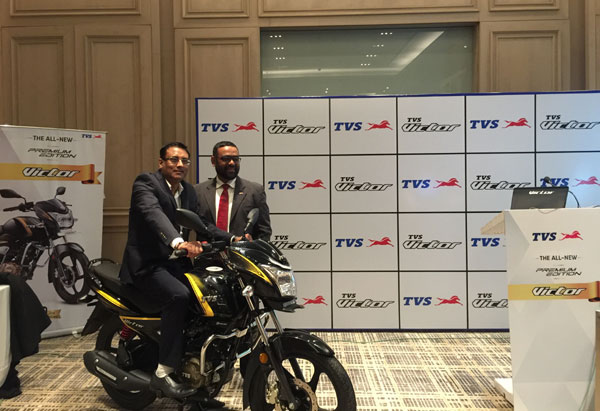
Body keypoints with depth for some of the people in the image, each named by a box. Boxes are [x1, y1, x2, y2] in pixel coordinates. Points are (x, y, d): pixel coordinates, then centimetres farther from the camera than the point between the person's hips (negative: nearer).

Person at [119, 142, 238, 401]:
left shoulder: (188, 191, 14)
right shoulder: (145, 183, -9)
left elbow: (203, 223, 8)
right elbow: (153, 213, -29)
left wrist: (232, 239, -9)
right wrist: (179, 242, -47)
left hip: (176, 262, 8)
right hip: (147, 263, -7)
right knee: (179, 295, -31)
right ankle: (163, 373, -22)